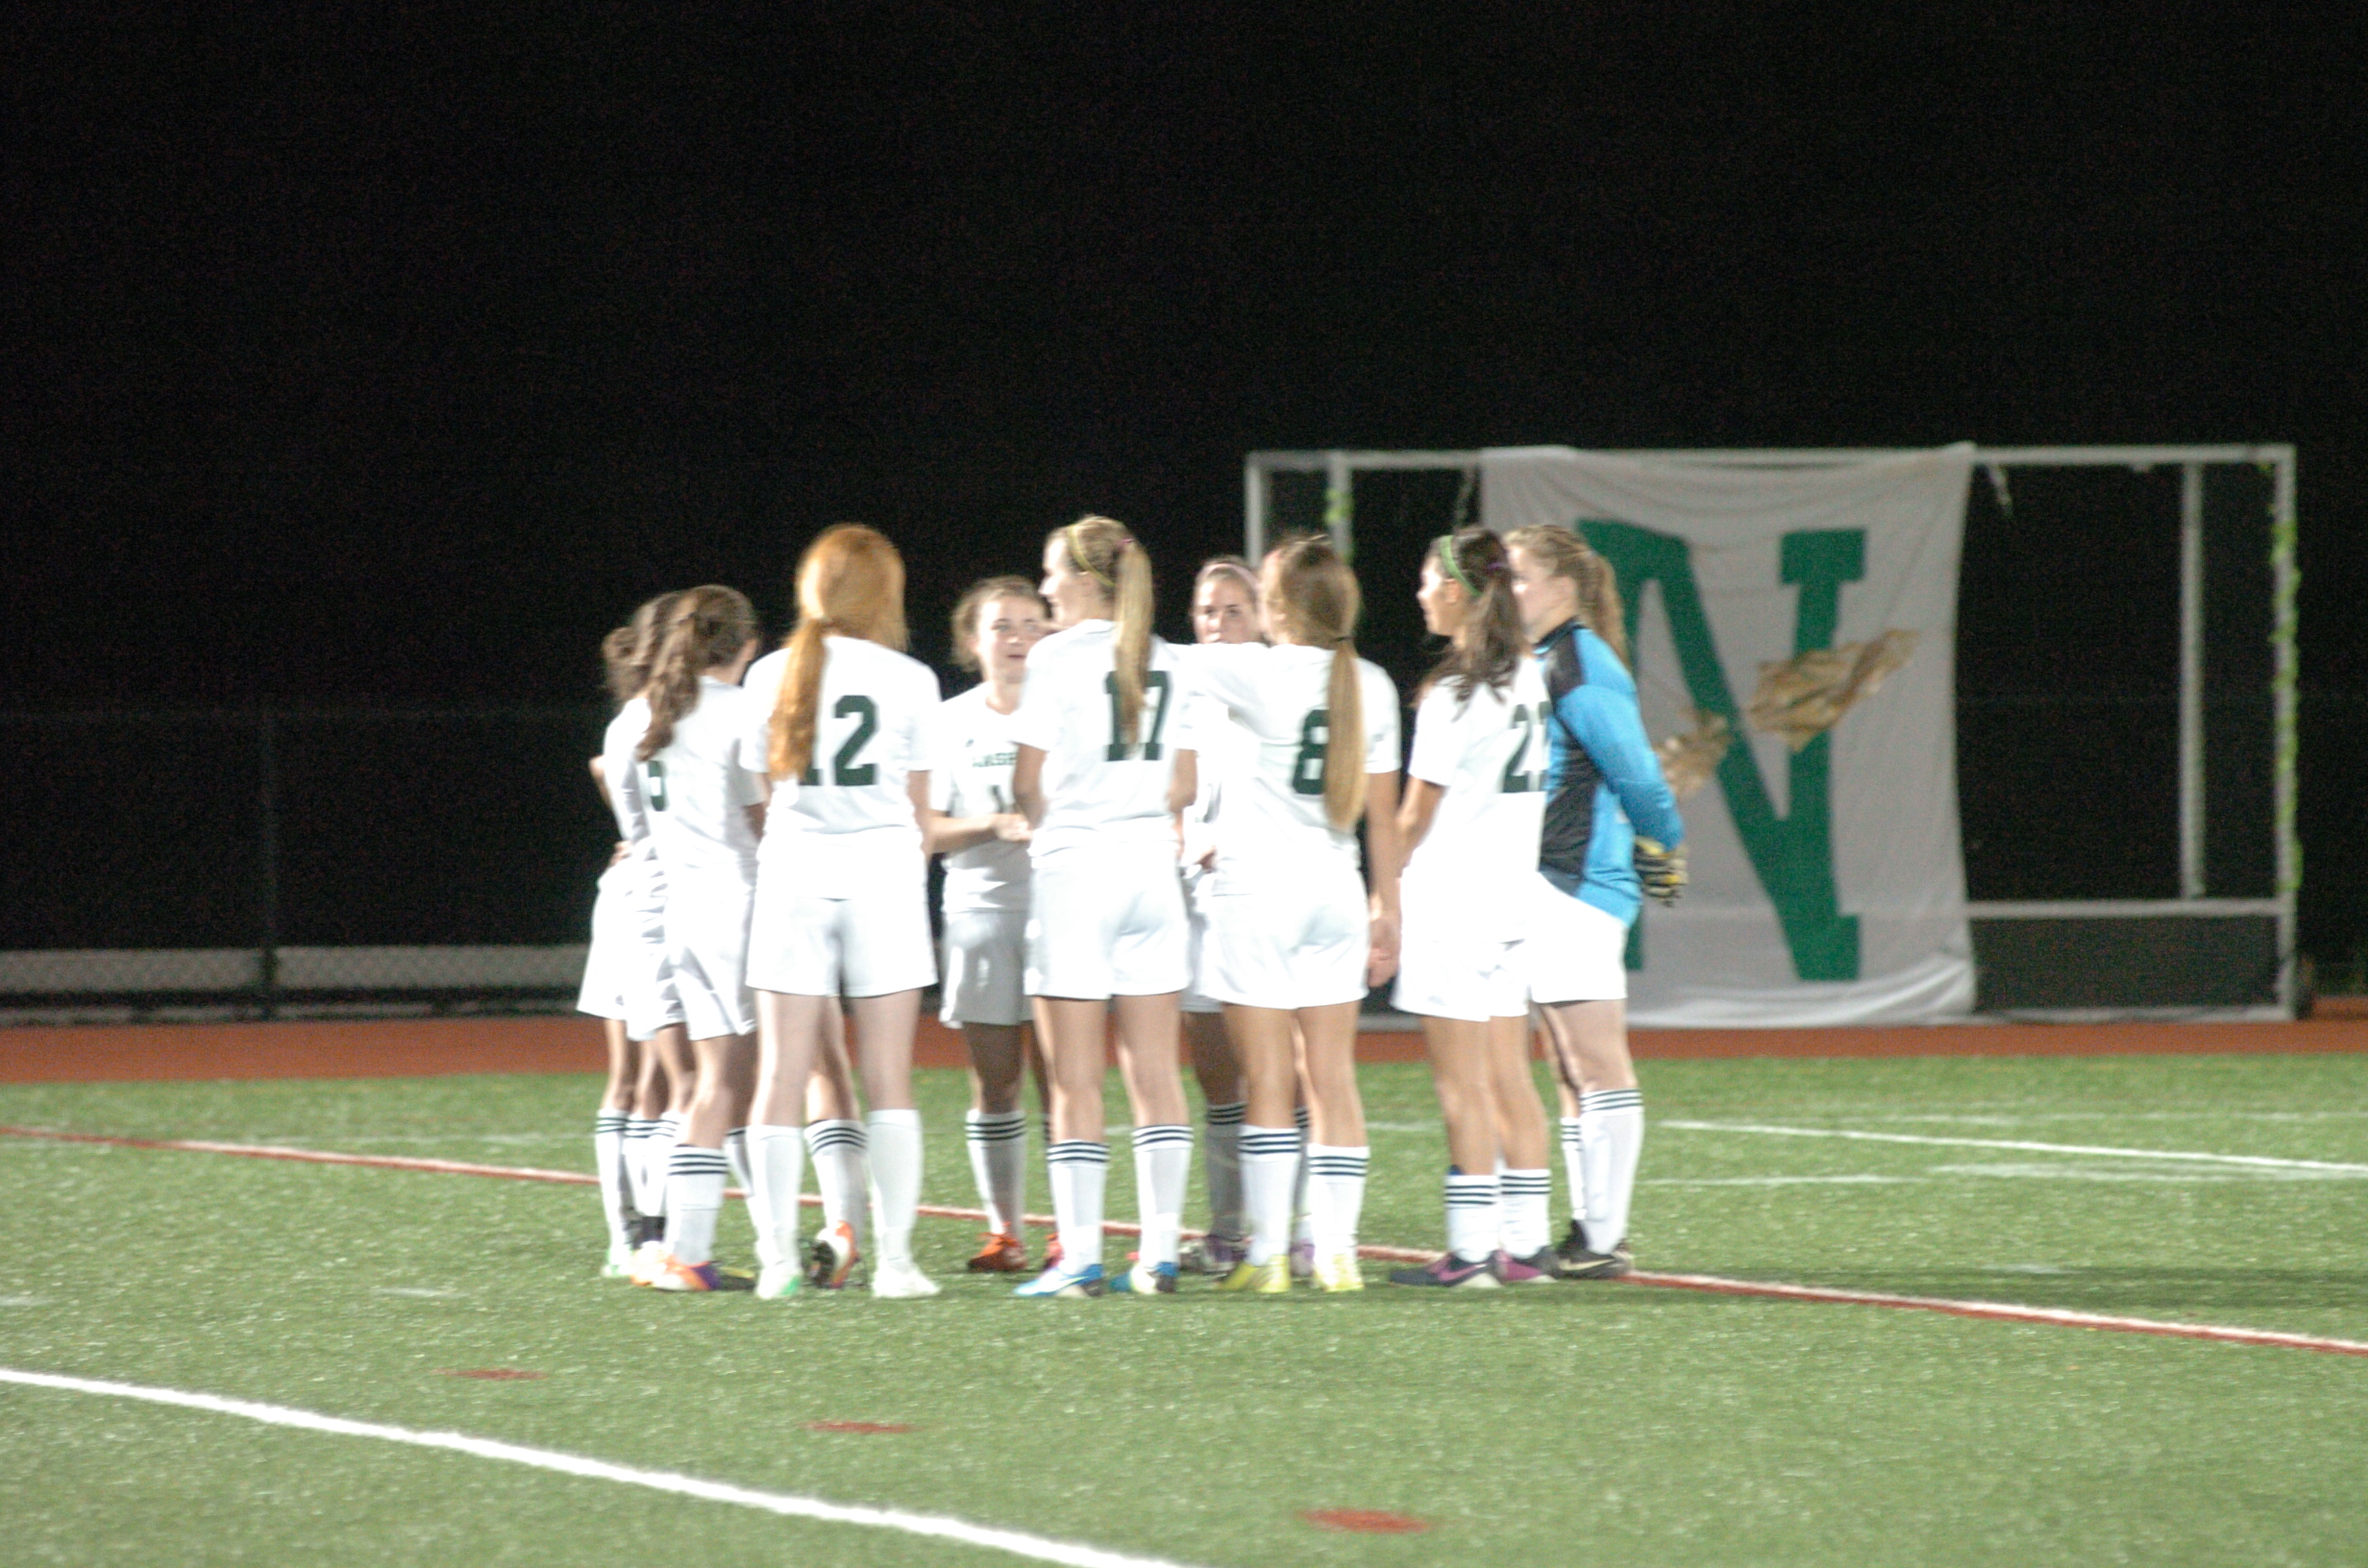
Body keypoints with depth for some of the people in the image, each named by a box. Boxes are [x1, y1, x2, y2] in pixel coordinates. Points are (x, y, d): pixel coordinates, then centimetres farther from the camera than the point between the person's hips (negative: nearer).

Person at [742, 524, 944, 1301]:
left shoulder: (771, 675, 5)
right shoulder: (908, 680, 0)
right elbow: (918, 808, 6)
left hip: (792, 864, 1)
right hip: (881, 866, -1)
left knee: (781, 1075, 2)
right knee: (888, 1076, 1)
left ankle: (778, 1256, -2)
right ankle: (894, 1257, -3)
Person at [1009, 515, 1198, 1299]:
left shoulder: (1058, 656, -7)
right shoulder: (1166, 663, 9)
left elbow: (1028, 783, -5)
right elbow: (1181, 787, 10)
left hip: (1073, 867, -5)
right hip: (1151, 865, 5)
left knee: (1075, 1078, -2)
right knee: (1154, 1070, 6)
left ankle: (1080, 1256, -4)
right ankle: (1160, 1253, 4)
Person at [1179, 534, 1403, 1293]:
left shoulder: (1256, 671, -9)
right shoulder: (1372, 686, 5)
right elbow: (1383, 813, 9)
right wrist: (1388, 910, 15)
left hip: (1257, 887, -5)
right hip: (1336, 889, 5)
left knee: (1268, 1080, -4)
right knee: (1333, 1079, 6)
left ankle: (1267, 1251, -4)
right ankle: (1337, 1249, 3)